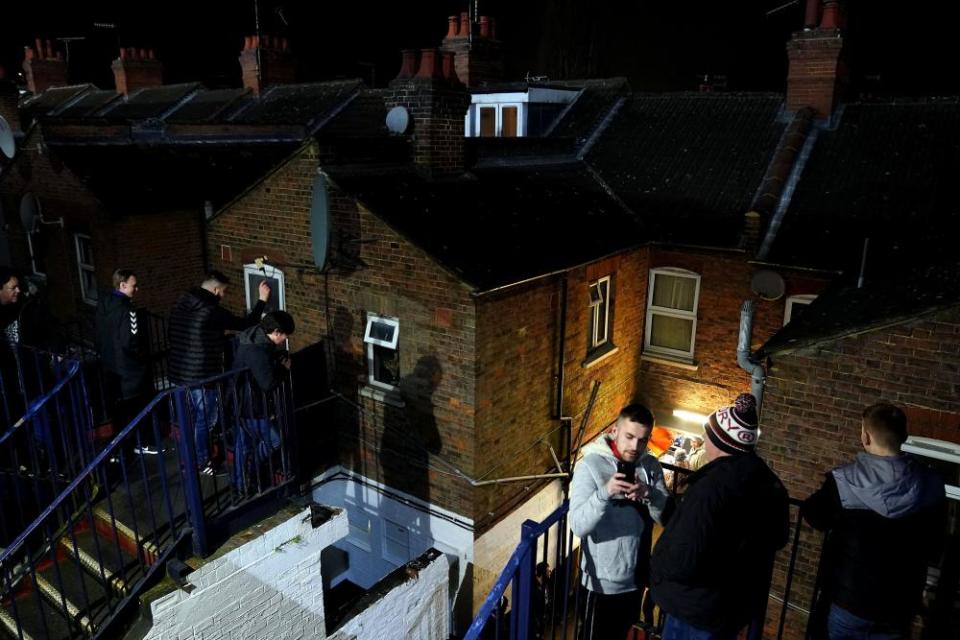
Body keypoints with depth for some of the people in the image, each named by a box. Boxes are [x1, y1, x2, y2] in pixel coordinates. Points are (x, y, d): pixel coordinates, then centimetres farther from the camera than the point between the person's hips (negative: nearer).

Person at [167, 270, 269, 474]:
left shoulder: (181, 304, 6)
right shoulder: (212, 311, -20)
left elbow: (171, 334, 16)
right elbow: (245, 325, -15)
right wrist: (262, 300, -8)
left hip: (179, 371, 9)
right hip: (201, 374, -8)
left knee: (190, 417, 23)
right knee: (205, 420, 7)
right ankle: (203, 463, 19)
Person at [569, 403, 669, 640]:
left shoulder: (651, 466, -4)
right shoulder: (590, 465, -19)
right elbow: (578, 526, -26)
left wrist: (650, 495, -28)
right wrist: (604, 493, -42)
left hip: (637, 574, 5)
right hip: (603, 578, -5)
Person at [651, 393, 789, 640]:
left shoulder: (713, 484, -29)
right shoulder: (771, 484, -2)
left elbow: (681, 562, -31)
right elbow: (777, 538, 17)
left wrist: (655, 568, -11)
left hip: (698, 613, -8)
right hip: (739, 606, 8)